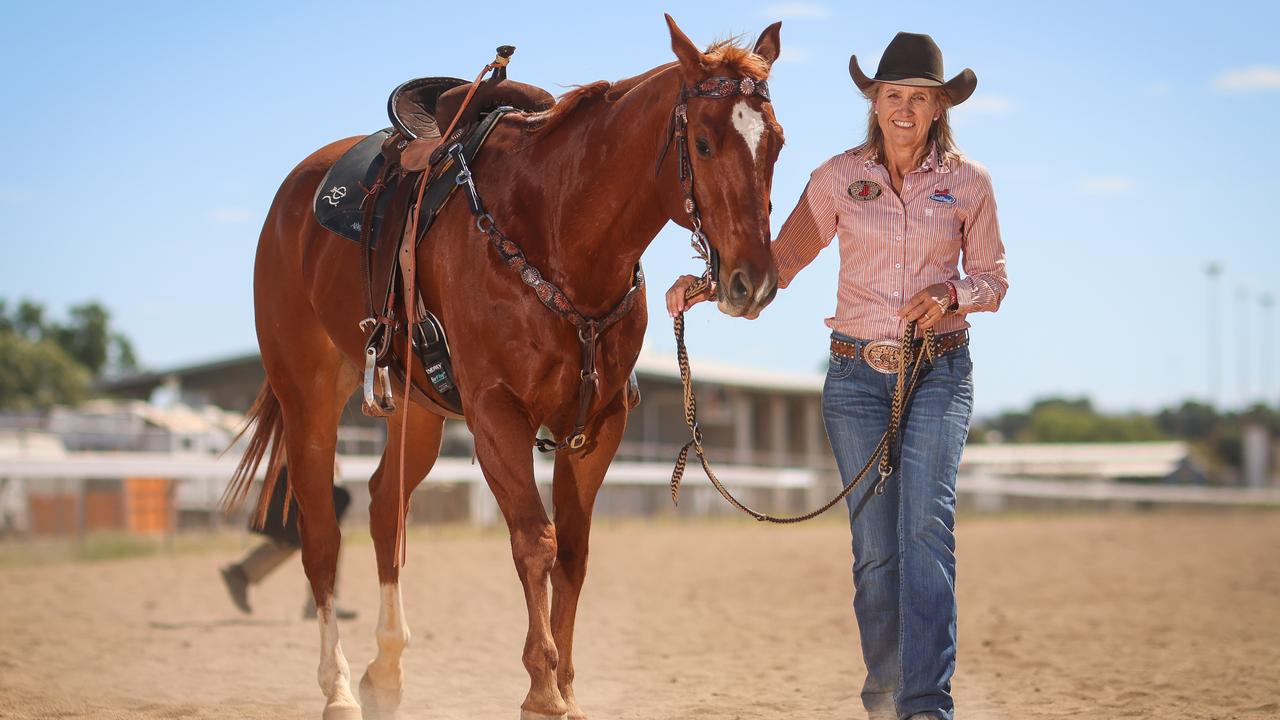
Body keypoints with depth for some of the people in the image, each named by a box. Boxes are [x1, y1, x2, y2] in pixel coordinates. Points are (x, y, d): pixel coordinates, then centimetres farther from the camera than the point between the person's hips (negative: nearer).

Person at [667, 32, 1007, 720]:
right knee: (875, 546, 2)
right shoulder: (839, 178, 3)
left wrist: (951, 291, -15)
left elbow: (993, 279, 6)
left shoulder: (968, 183, 2)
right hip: (857, 377, 1)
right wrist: (709, 284, -9)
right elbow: (780, 260, 6)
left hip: (939, 375, -1)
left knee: (926, 528, -17)